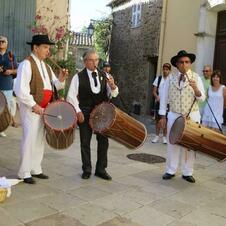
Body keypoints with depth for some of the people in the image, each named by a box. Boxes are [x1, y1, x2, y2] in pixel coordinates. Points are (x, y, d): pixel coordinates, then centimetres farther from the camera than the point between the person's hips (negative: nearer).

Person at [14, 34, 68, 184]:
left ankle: (36, 169, 25)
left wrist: (60, 79, -6)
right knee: (30, 139, -5)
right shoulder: (27, 64, -9)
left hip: (45, 108, 8)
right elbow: (20, 89, -17)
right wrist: (33, 105, -21)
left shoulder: (46, 66, 15)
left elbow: (55, 86, 15)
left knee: (40, 139, 12)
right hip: (31, 107, -8)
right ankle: (24, 173, 7)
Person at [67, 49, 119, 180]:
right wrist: (78, 111, -11)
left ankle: (101, 169, 19)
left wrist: (112, 86, -17)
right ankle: (87, 170, 20)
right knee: (85, 142, 6)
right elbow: (71, 96, -3)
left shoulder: (104, 76, 7)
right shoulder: (78, 77, -3)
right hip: (85, 114, -3)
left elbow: (114, 94, 5)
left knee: (103, 141, 6)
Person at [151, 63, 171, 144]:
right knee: (158, 119, 8)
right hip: (158, 102, 2)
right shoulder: (158, 78, 4)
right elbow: (154, 91, 3)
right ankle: (157, 136, 19)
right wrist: (157, 97, -14)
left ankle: (164, 137, 16)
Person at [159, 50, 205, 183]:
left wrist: (195, 88, -27)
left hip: (192, 116, -1)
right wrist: (163, 115, 3)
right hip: (174, 115, 1)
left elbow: (202, 98, -6)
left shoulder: (196, 78, 0)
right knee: (173, 143, 8)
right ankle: (170, 171, 21)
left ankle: (187, 173, 18)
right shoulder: (171, 78, 3)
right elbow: (165, 97, 6)